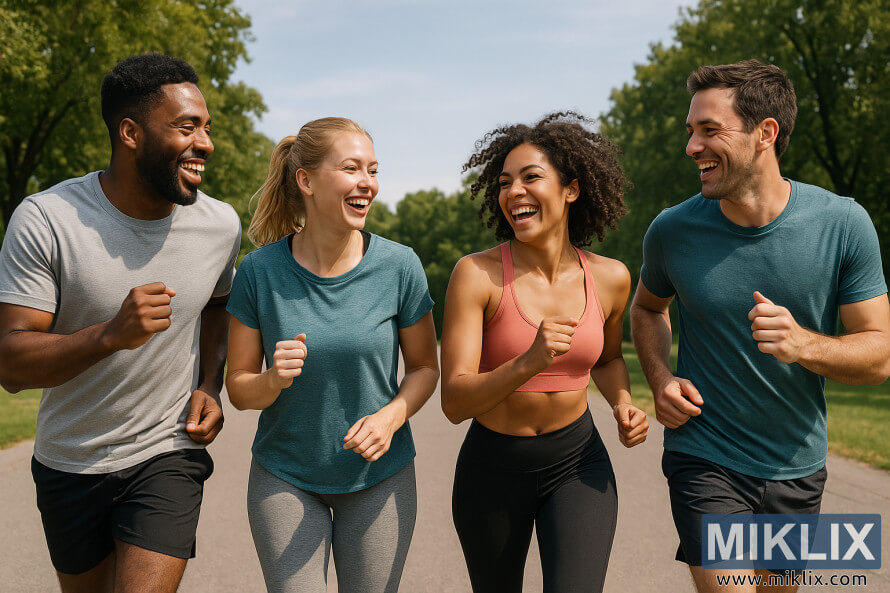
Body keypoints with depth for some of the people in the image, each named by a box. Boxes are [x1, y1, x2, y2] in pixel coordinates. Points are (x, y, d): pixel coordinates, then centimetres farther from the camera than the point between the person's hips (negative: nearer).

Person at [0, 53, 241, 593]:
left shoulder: (221, 225, -8)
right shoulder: (45, 219, -18)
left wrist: (211, 386, -3)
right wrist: (110, 334, -38)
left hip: (168, 454, 0)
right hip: (68, 464, 0)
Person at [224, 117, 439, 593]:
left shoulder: (398, 266, -11)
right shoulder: (260, 270, -11)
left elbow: (425, 367, 0)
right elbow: (238, 388, -3)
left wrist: (391, 416, -18)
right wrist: (274, 380, -25)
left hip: (379, 476, 1)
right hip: (285, 478, 0)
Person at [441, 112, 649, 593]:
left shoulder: (610, 277, -7)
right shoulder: (476, 274, -17)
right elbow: (455, 402, -22)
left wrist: (623, 405, -7)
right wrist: (529, 362, -37)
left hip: (577, 464, 1)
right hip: (491, 469, -1)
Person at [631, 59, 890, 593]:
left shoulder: (843, 224, -12)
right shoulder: (673, 230, -11)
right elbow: (648, 307, 10)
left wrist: (804, 345, -29)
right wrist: (660, 379, -8)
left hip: (798, 467, 2)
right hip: (704, 461, -2)